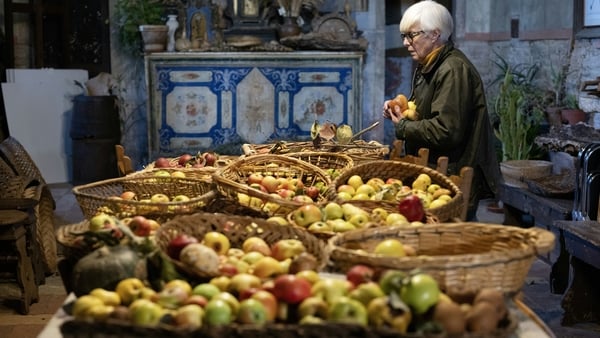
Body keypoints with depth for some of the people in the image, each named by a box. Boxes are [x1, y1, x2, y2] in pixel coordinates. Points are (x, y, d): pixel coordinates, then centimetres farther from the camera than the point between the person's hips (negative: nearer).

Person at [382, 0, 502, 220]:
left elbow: (447, 131, -27)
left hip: (456, 179, -10)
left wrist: (403, 127, -14)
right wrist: (399, 113, 6)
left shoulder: (453, 70, -19)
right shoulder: (428, 66, 14)